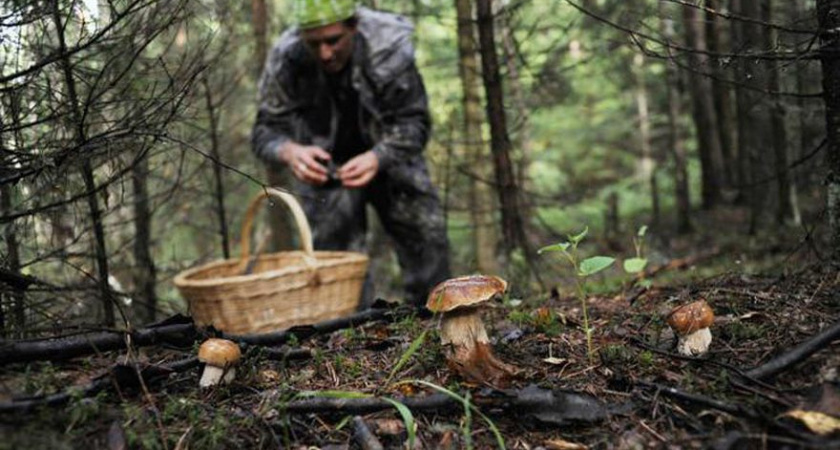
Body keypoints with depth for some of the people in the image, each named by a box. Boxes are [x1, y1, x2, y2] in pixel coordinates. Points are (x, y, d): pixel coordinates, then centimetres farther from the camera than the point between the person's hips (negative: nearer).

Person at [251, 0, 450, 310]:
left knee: (426, 238, 1)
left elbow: (414, 122, -22)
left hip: (390, 160, 0)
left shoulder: (390, 47, -27)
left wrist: (378, 157, -42)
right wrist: (289, 151, -45)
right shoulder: (286, 59, -24)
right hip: (323, 168, 0)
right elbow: (266, 130, -20)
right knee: (335, 250, -4)